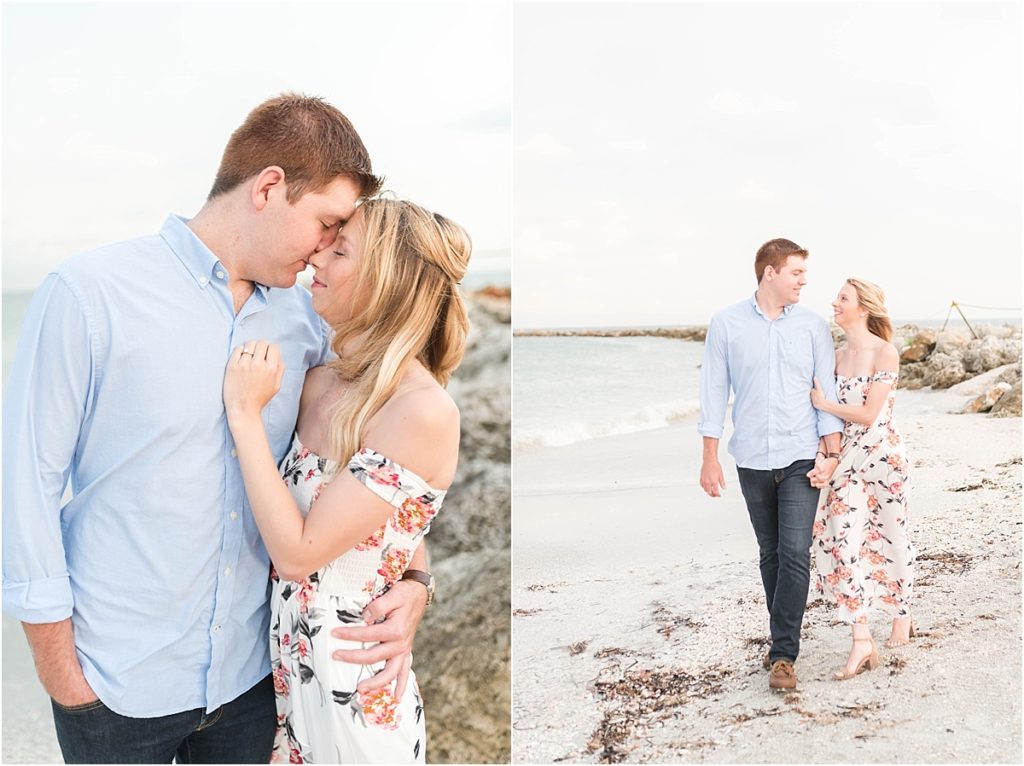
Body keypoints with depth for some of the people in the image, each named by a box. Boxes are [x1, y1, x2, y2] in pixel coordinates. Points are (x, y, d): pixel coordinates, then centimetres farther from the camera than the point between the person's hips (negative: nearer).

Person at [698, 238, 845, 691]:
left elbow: (828, 392, 4)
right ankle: (784, 638, 26)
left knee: (795, 555, -8)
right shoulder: (726, 324, 0)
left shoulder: (813, 326, 3)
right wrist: (710, 459, -2)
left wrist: (830, 453, -4)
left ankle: (783, 654, 0)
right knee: (770, 554, 11)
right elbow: (714, 392, 1)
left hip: (801, 458, 0)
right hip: (752, 460, 1)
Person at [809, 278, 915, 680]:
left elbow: (868, 414, -16)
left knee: (890, 537, 10)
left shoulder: (885, 353, -12)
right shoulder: (838, 354, 7)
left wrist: (822, 404, -9)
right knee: (843, 540, -6)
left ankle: (902, 614, 35)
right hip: (847, 456, 5)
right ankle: (862, 640, -2)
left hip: (882, 454, -5)